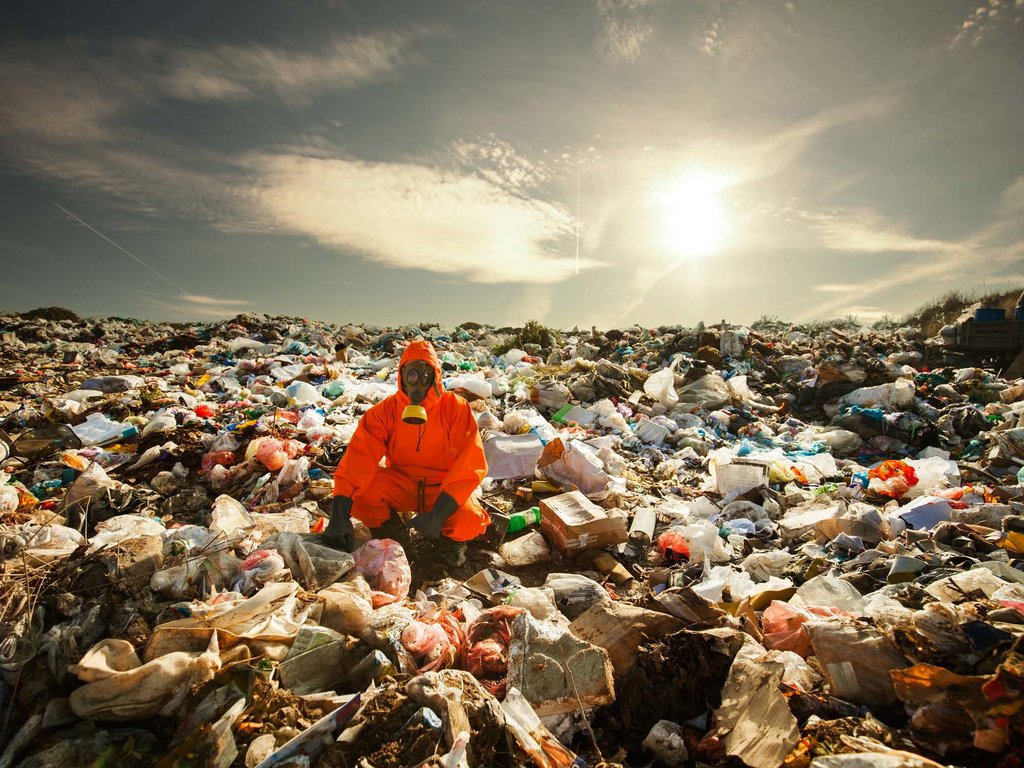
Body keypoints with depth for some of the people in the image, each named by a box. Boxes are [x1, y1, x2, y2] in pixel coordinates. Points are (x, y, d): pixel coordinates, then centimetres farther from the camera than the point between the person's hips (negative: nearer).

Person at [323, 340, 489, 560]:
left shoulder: (456, 407, -15)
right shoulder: (384, 411, -10)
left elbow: (471, 463, -24)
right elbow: (359, 457, -21)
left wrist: (438, 514, -35)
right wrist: (339, 517, -35)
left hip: (444, 489, -2)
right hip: (401, 483, 2)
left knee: (468, 521, -33)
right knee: (357, 491, -26)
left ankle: (449, 535, 5)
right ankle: (389, 528, 6)